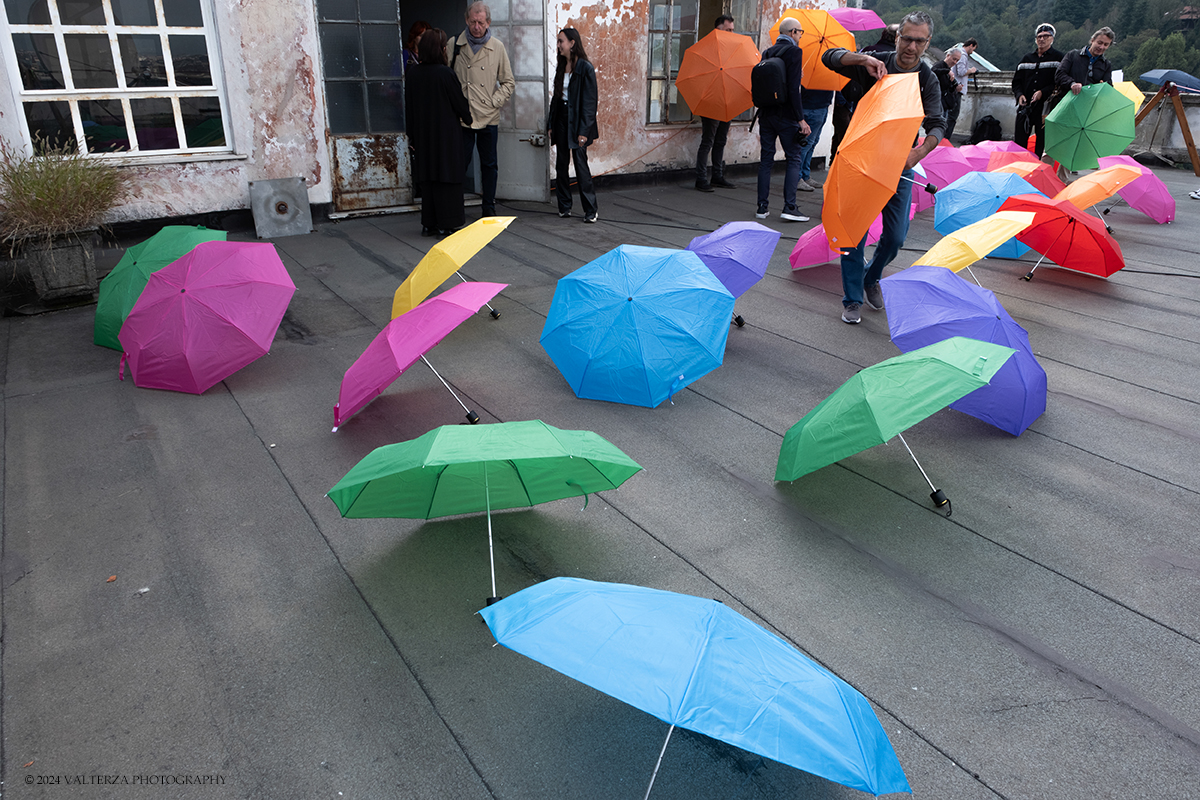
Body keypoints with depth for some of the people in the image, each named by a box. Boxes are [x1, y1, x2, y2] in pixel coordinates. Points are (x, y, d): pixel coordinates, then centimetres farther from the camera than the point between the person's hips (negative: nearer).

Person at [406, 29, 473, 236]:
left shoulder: (412, 73, 0)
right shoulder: (446, 74, -16)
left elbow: (409, 105, 6)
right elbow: (460, 103, -7)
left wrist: (413, 135, 15)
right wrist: (468, 117, 14)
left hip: (422, 135, 5)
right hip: (446, 134, -5)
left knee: (427, 177, 11)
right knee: (447, 177, 2)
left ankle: (429, 224, 16)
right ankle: (447, 224, 3)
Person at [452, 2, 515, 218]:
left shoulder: (497, 48, 4)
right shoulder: (455, 45, 2)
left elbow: (509, 82, 11)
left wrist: (495, 102, -1)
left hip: (488, 117, 1)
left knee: (489, 165, 7)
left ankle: (489, 208, 17)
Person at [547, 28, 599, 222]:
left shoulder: (585, 68, -9)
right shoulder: (562, 66, 12)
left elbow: (590, 101, -12)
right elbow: (556, 95, 16)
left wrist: (584, 130, -17)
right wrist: (551, 124, 11)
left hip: (577, 120, -7)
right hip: (561, 118, 7)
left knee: (580, 163, -9)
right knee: (561, 163, 7)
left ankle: (590, 210, -4)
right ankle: (564, 207, 16)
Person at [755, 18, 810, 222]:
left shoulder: (767, 52, 10)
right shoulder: (793, 51, -9)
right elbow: (793, 88, -16)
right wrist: (801, 119, -15)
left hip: (766, 114, 6)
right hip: (786, 115, -6)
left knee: (766, 160, 10)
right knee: (794, 159, 3)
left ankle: (762, 207, 10)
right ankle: (789, 207, -4)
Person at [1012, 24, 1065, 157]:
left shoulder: (1058, 58, 4)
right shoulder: (1027, 58, 17)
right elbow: (1017, 81, 17)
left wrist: (1043, 92, -17)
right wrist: (1019, 95, -3)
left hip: (1045, 107, -3)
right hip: (1025, 107, 3)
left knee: (1041, 143, -2)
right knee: (1019, 142, 3)